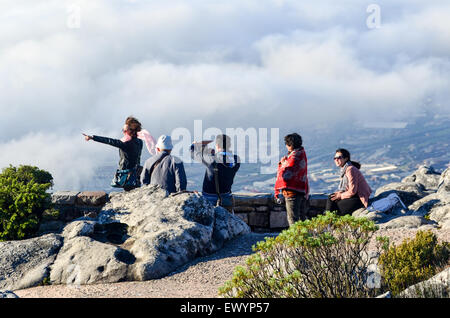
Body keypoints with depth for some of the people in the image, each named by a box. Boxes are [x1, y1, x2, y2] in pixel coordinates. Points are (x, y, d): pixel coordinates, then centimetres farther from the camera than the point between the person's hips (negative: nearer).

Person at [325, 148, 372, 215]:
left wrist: (340, 196, -8)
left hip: (360, 199, -9)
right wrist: (339, 193, -1)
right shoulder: (344, 170, 10)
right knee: (331, 198, 4)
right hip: (355, 196, 9)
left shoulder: (350, 170, -20)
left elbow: (352, 191, -22)